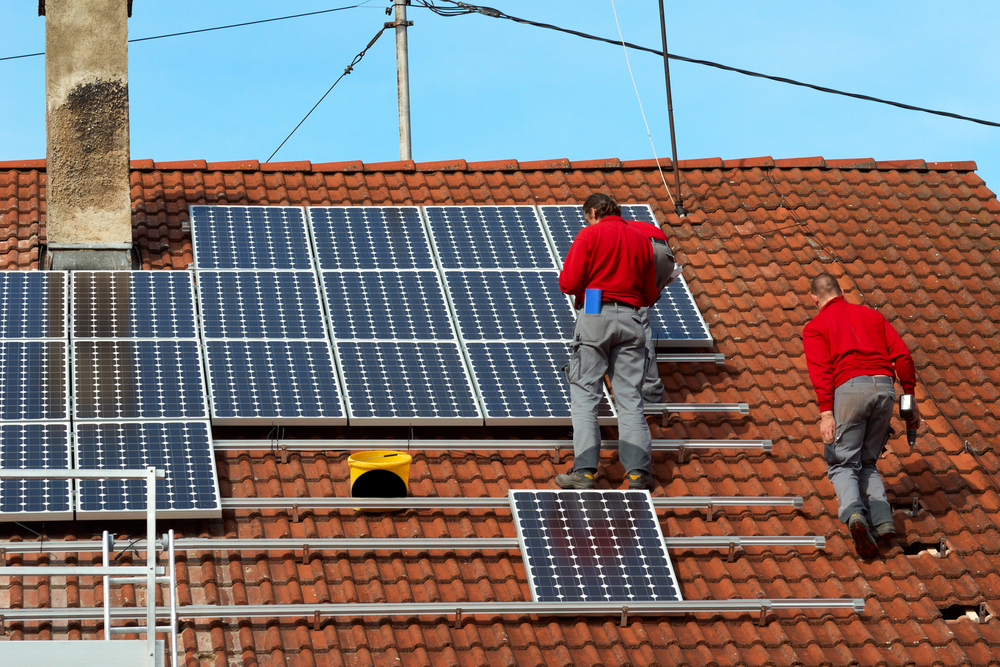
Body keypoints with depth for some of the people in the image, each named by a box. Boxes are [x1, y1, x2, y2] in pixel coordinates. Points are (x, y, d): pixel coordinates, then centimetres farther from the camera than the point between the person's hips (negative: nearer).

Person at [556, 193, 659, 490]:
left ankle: (584, 470, -11)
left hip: (595, 315, -4)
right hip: (629, 319, 4)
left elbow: (569, 284, -6)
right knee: (630, 397, 4)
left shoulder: (590, 235, 1)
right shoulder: (641, 240, 15)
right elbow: (650, 296, 17)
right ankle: (638, 470, -6)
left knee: (585, 395, -2)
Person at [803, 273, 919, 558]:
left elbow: (820, 369, -4)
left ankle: (854, 514, -27)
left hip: (850, 388, -4)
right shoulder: (871, 315, 25)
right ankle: (882, 519, -5)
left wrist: (825, 412, -12)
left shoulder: (815, 326, 13)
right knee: (867, 463, 18)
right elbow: (902, 356, 15)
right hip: (885, 386, 4)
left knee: (842, 464, 2)